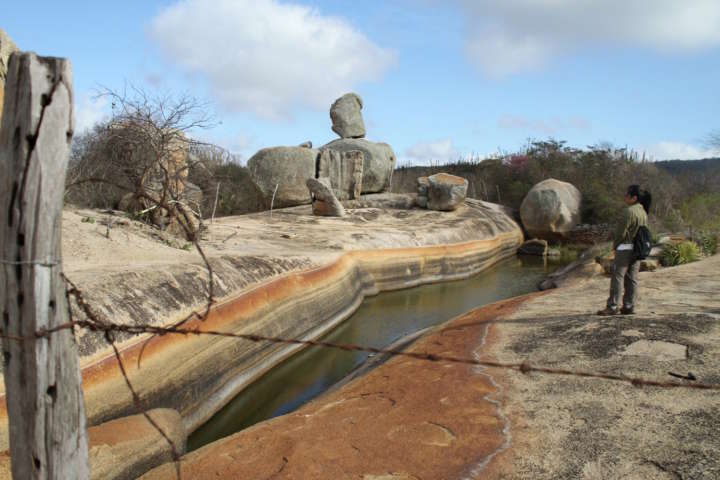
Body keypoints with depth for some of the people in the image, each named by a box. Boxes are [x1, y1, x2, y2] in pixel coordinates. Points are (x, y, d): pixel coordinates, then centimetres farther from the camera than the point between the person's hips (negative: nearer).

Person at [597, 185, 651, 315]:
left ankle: (612, 306, -5)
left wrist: (615, 245, -1)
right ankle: (629, 306, 13)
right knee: (632, 278, 10)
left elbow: (621, 231, -15)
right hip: (637, 248, 9)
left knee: (617, 276, -5)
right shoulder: (643, 212, 11)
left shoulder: (630, 211, -17)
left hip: (625, 247, -9)